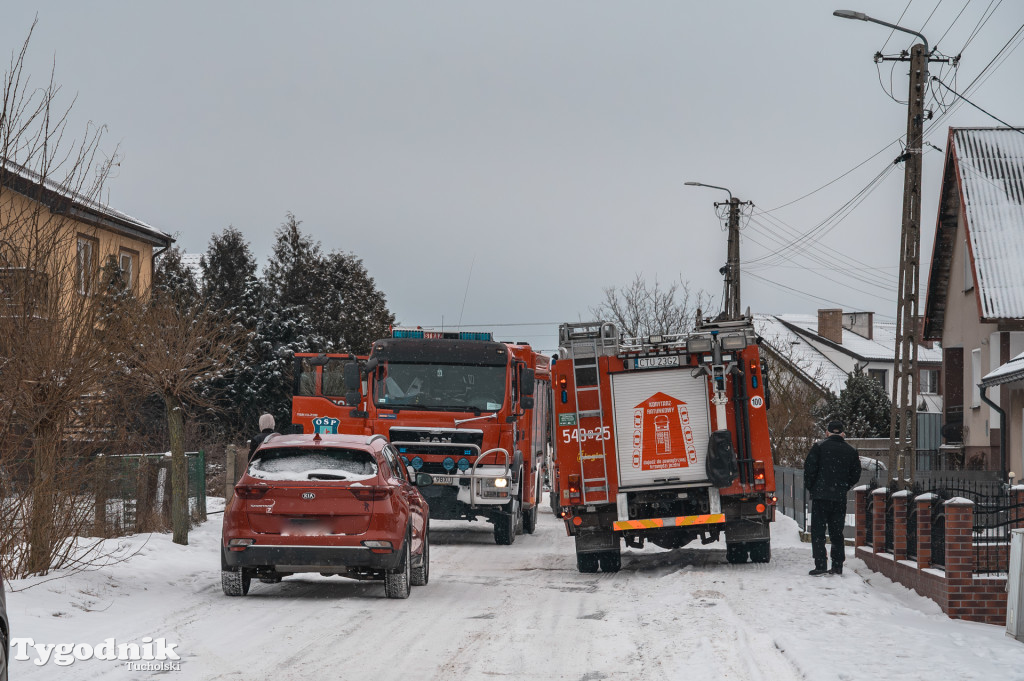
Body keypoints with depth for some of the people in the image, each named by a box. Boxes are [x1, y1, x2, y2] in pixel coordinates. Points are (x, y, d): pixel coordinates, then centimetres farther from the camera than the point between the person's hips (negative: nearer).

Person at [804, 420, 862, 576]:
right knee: (837, 533, 11)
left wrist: (810, 487, 6)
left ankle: (820, 565, -9)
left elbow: (809, 469, -8)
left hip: (820, 495, -3)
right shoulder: (850, 451, 7)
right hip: (840, 498, 3)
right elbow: (855, 475, 10)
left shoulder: (819, 447, -3)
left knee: (818, 532, 0)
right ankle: (837, 567, 9)